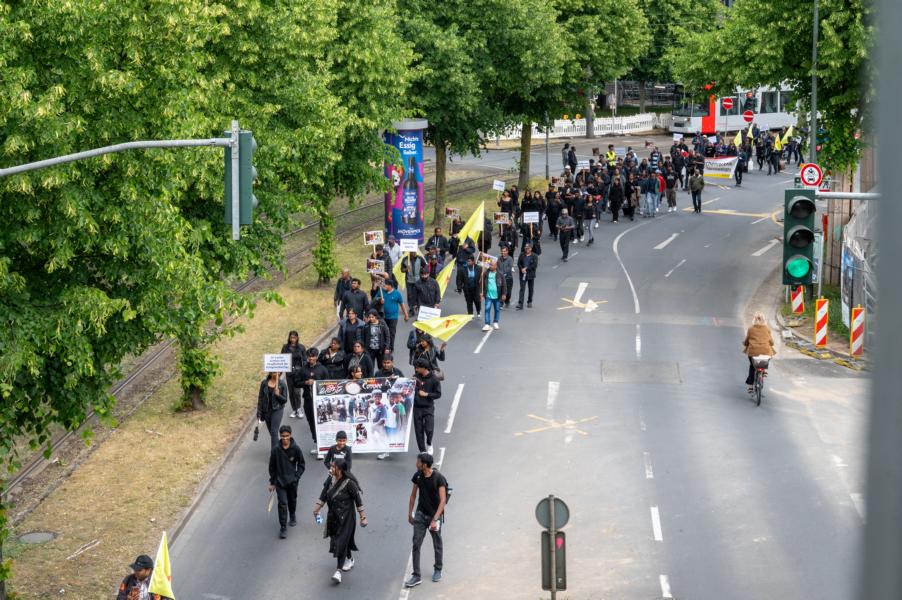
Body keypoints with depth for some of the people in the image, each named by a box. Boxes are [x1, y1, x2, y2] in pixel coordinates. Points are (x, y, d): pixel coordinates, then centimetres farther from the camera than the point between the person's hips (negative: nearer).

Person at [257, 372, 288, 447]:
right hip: (266, 410, 3)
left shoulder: (282, 384, -5)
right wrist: (259, 413, -1)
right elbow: (260, 398, 2)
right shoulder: (264, 383, -1)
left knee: (274, 432, -13)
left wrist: (278, 395, -22)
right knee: (272, 433, 12)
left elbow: (285, 400, -2)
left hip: (277, 410, -3)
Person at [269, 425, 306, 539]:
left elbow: (301, 464, 0)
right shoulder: (275, 449, -10)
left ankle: (292, 517, 47)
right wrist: (272, 482, 3)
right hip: (280, 481, -1)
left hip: (292, 482, 1)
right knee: (282, 504, -9)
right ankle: (283, 527, -5)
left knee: (292, 501, 19)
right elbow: (272, 467, 0)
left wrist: (296, 477, -12)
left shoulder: (295, 449, -10)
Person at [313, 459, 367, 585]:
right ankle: (349, 560, 43)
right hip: (333, 516, 7)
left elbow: (358, 499, -14)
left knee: (341, 542, -10)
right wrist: (318, 507, 9)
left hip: (345, 517, -7)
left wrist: (363, 517, -12)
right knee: (335, 539, 19)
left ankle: (338, 571, -10)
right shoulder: (330, 479, -2)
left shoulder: (349, 483, -20)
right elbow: (324, 494, 10)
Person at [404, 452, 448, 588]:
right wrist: (410, 513, 11)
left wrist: (435, 519, -27)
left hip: (434, 515, -4)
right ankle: (416, 576, 1)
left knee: (437, 545, 14)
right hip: (420, 514, 4)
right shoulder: (418, 476, -5)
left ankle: (438, 569, 35)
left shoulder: (439, 478, -20)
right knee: (416, 544, -3)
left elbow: (443, 500, -21)